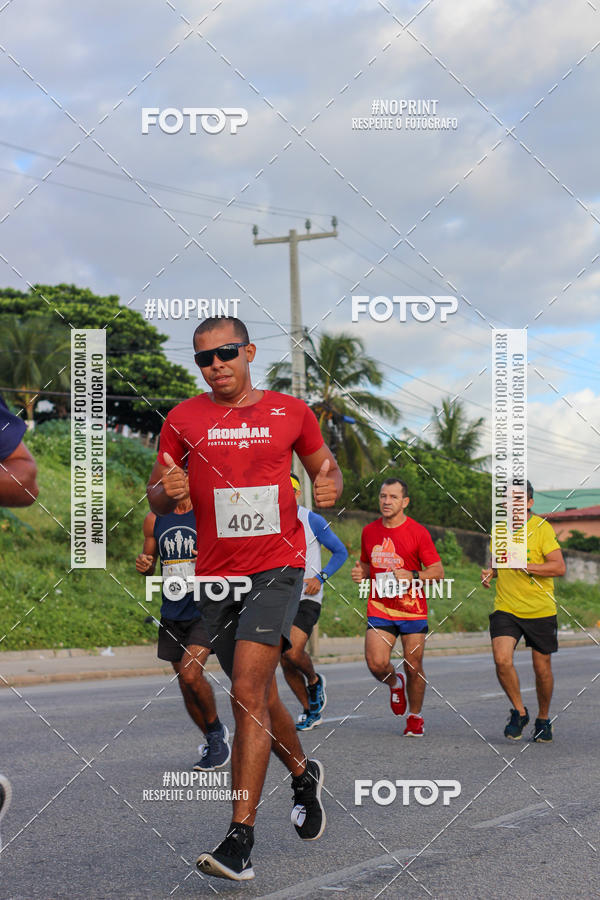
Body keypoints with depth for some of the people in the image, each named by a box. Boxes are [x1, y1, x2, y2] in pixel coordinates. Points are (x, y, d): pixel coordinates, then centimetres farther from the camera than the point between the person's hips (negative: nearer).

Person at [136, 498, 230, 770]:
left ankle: (216, 731, 3)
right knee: (186, 686, 8)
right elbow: (149, 564, 18)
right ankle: (214, 744, 27)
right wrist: (143, 565, -7)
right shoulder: (154, 520, 6)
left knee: (191, 674, -21)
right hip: (172, 613, 5)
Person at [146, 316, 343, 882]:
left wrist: (329, 486, -4)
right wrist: (167, 490, -13)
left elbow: (324, 466, 19)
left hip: (277, 565, -3)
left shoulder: (291, 412, 4)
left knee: (248, 691, -18)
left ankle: (240, 839, -19)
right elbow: (156, 499, 10)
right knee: (257, 695, 15)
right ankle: (302, 774, 44)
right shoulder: (183, 420, 5)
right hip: (215, 575, 3)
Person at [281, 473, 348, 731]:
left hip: (307, 598, -5)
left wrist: (320, 577, -11)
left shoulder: (313, 521, -5)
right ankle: (310, 711, 21)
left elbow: (340, 552, 2)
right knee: (285, 662, 3)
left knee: (294, 652, -22)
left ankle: (314, 681, 11)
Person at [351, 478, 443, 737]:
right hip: (379, 608, 2)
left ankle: (415, 717, 23)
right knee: (376, 664, -14)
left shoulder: (418, 532, -5)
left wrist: (412, 577, -21)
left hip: (413, 611, -2)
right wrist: (360, 573, 0)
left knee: (413, 668, 2)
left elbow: (438, 571, -4)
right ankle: (395, 683, 21)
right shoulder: (369, 531, 7)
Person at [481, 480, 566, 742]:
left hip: (540, 610, -3)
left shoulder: (542, 528, -9)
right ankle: (519, 712, 5)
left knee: (542, 668, 7)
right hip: (505, 609, 3)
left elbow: (559, 567, -17)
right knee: (502, 660, -17)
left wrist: (527, 566, -29)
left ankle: (543, 720, 30)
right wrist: (490, 573, 2)